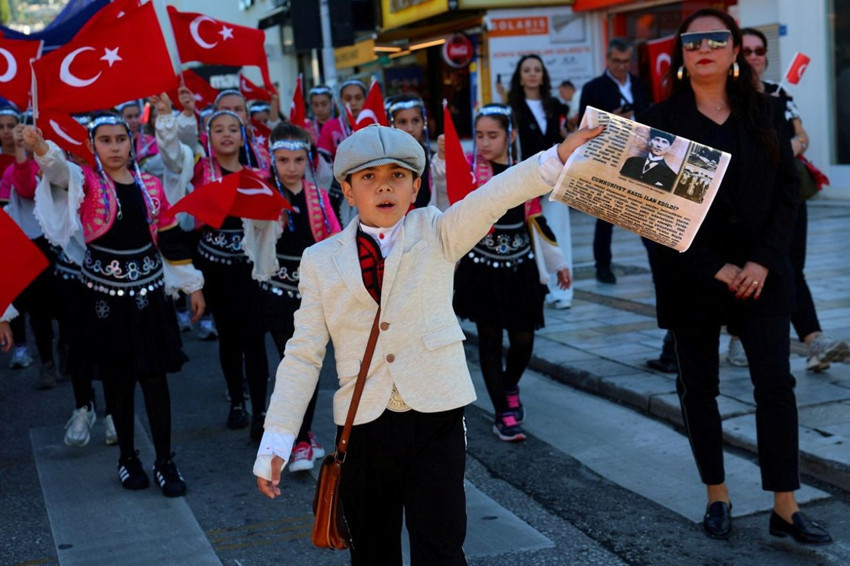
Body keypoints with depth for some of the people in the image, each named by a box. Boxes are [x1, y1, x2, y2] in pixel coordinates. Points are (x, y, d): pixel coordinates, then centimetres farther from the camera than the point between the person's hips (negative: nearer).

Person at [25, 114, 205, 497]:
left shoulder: (150, 185, 4)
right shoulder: (87, 181, -4)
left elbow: (169, 239, 11)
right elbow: (58, 170, -28)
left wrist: (192, 284, 13)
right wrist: (41, 147, -51)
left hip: (148, 292, 2)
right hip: (106, 296, -1)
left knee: (155, 377, 2)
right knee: (118, 380, 9)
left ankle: (164, 461, 11)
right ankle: (127, 457, 24)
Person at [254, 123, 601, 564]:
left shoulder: (437, 234, 1)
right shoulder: (321, 261, 3)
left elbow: (494, 197, -16)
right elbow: (303, 356, 3)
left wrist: (559, 156, -32)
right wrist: (275, 443, -1)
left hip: (435, 415, -2)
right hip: (364, 424, 2)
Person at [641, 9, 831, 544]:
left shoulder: (766, 111, 5)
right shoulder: (662, 120, -2)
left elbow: (788, 189, 2)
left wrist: (762, 261, -10)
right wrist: (716, 269, -12)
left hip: (761, 272, 1)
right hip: (692, 276, -1)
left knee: (776, 383, -2)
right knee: (699, 386, 7)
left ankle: (786, 506, 5)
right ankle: (717, 497, 21)